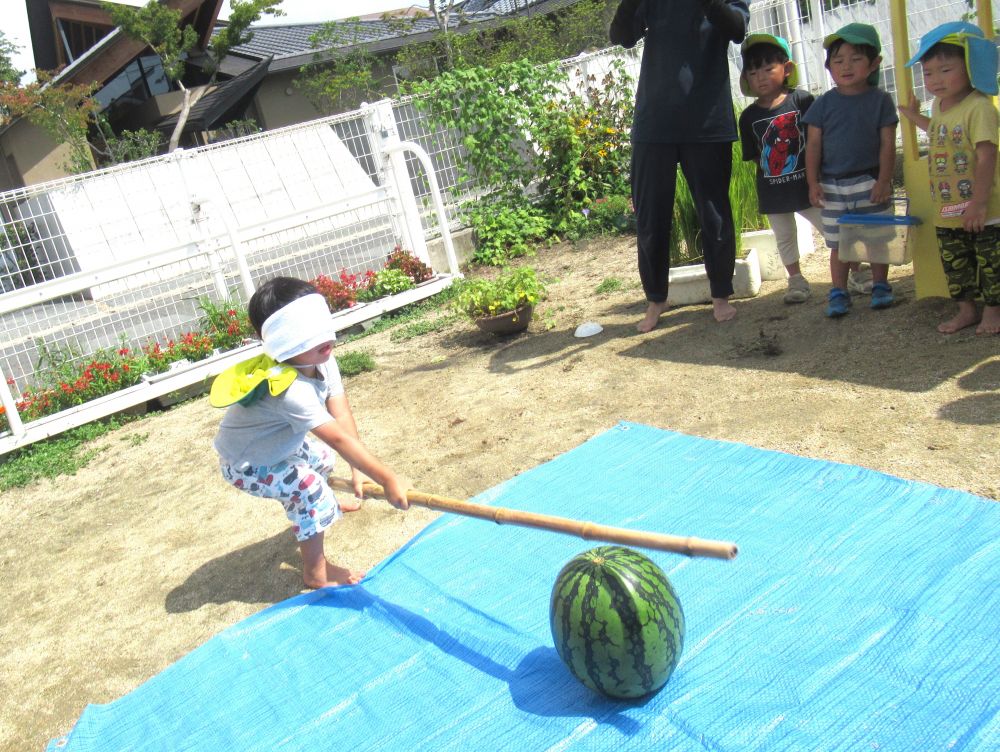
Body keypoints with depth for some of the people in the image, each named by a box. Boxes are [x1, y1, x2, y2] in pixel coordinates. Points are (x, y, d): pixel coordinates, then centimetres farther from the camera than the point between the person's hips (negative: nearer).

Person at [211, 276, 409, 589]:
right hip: (246, 463, -9)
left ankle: (326, 507, 60)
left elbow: (342, 416, -21)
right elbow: (339, 438, -45)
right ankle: (316, 572, -2)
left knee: (321, 458, 26)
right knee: (309, 488, -21)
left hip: (277, 444, 9)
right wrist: (387, 479, -45)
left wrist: (357, 471, -27)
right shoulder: (290, 390, -43)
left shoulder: (323, 361, -16)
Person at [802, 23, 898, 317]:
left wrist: (884, 180, -9)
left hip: (870, 182, -1)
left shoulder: (880, 100, -1)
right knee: (838, 244, 6)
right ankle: (839, 293, 14)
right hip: (832, 186, 1)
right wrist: (813, 182, -5)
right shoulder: (824, 103, 1)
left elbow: (887, 144, -2)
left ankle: (880, 286, 22)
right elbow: (813, 144, 0)